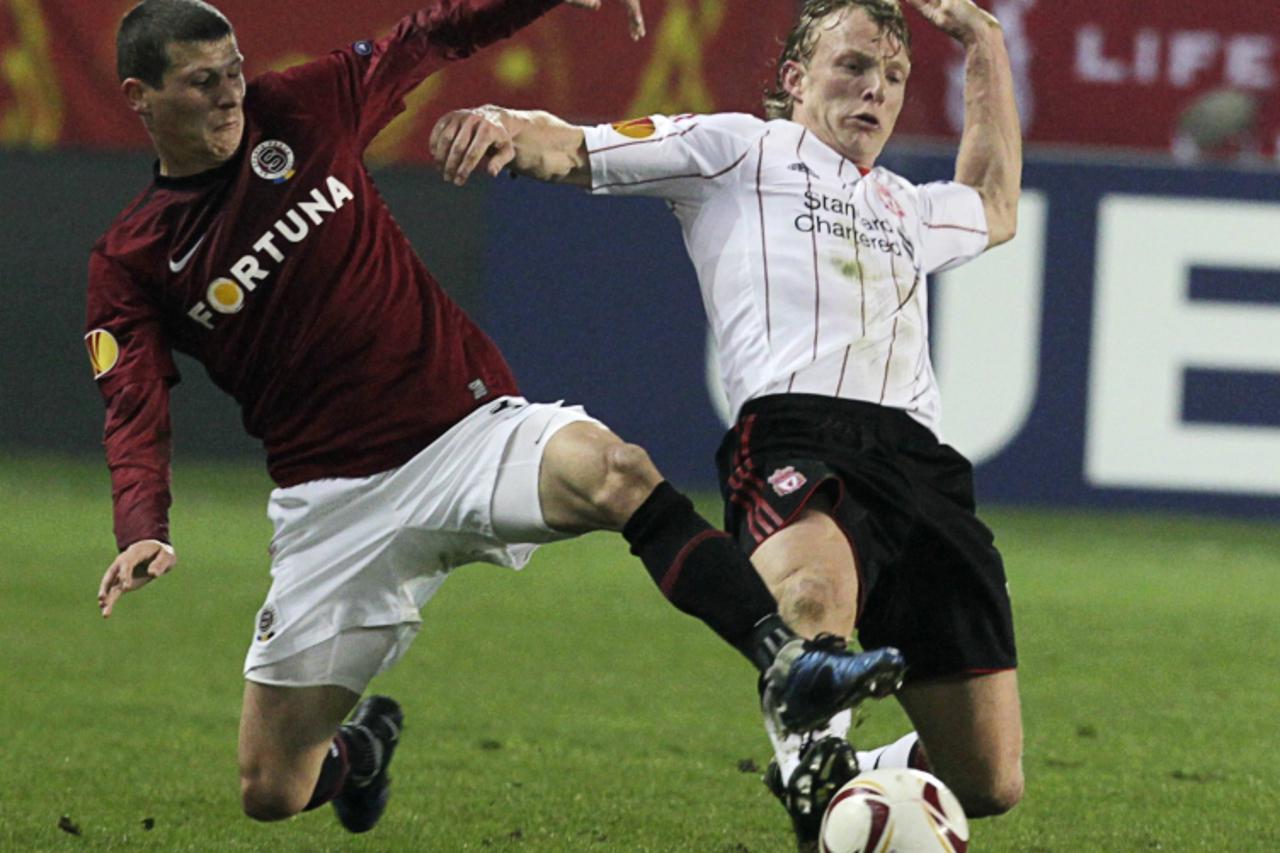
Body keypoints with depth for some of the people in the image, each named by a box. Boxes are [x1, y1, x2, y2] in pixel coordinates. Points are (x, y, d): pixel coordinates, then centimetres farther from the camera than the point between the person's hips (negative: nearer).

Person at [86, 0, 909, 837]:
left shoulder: (301, 109, 4)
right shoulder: (129, 264, 1)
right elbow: (135, 412, -9)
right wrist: (143, 533, -27)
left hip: (471, 429, 0)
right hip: (332, 499, 0)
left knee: (613, 471, -35)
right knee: (272, 791, 0)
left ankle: (786, 662, -44)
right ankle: (364, 746, 37)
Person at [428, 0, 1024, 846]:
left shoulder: (908, 206, 38)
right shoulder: (739, 150, 20)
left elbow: (994, 210, 60)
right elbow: (570, 150, 12)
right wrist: (502, 126, -11)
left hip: (922, 461, 6)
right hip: (797, 438, -6)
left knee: (989, 784, -3)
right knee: (813, 592, -46)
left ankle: (854, 779, 24)